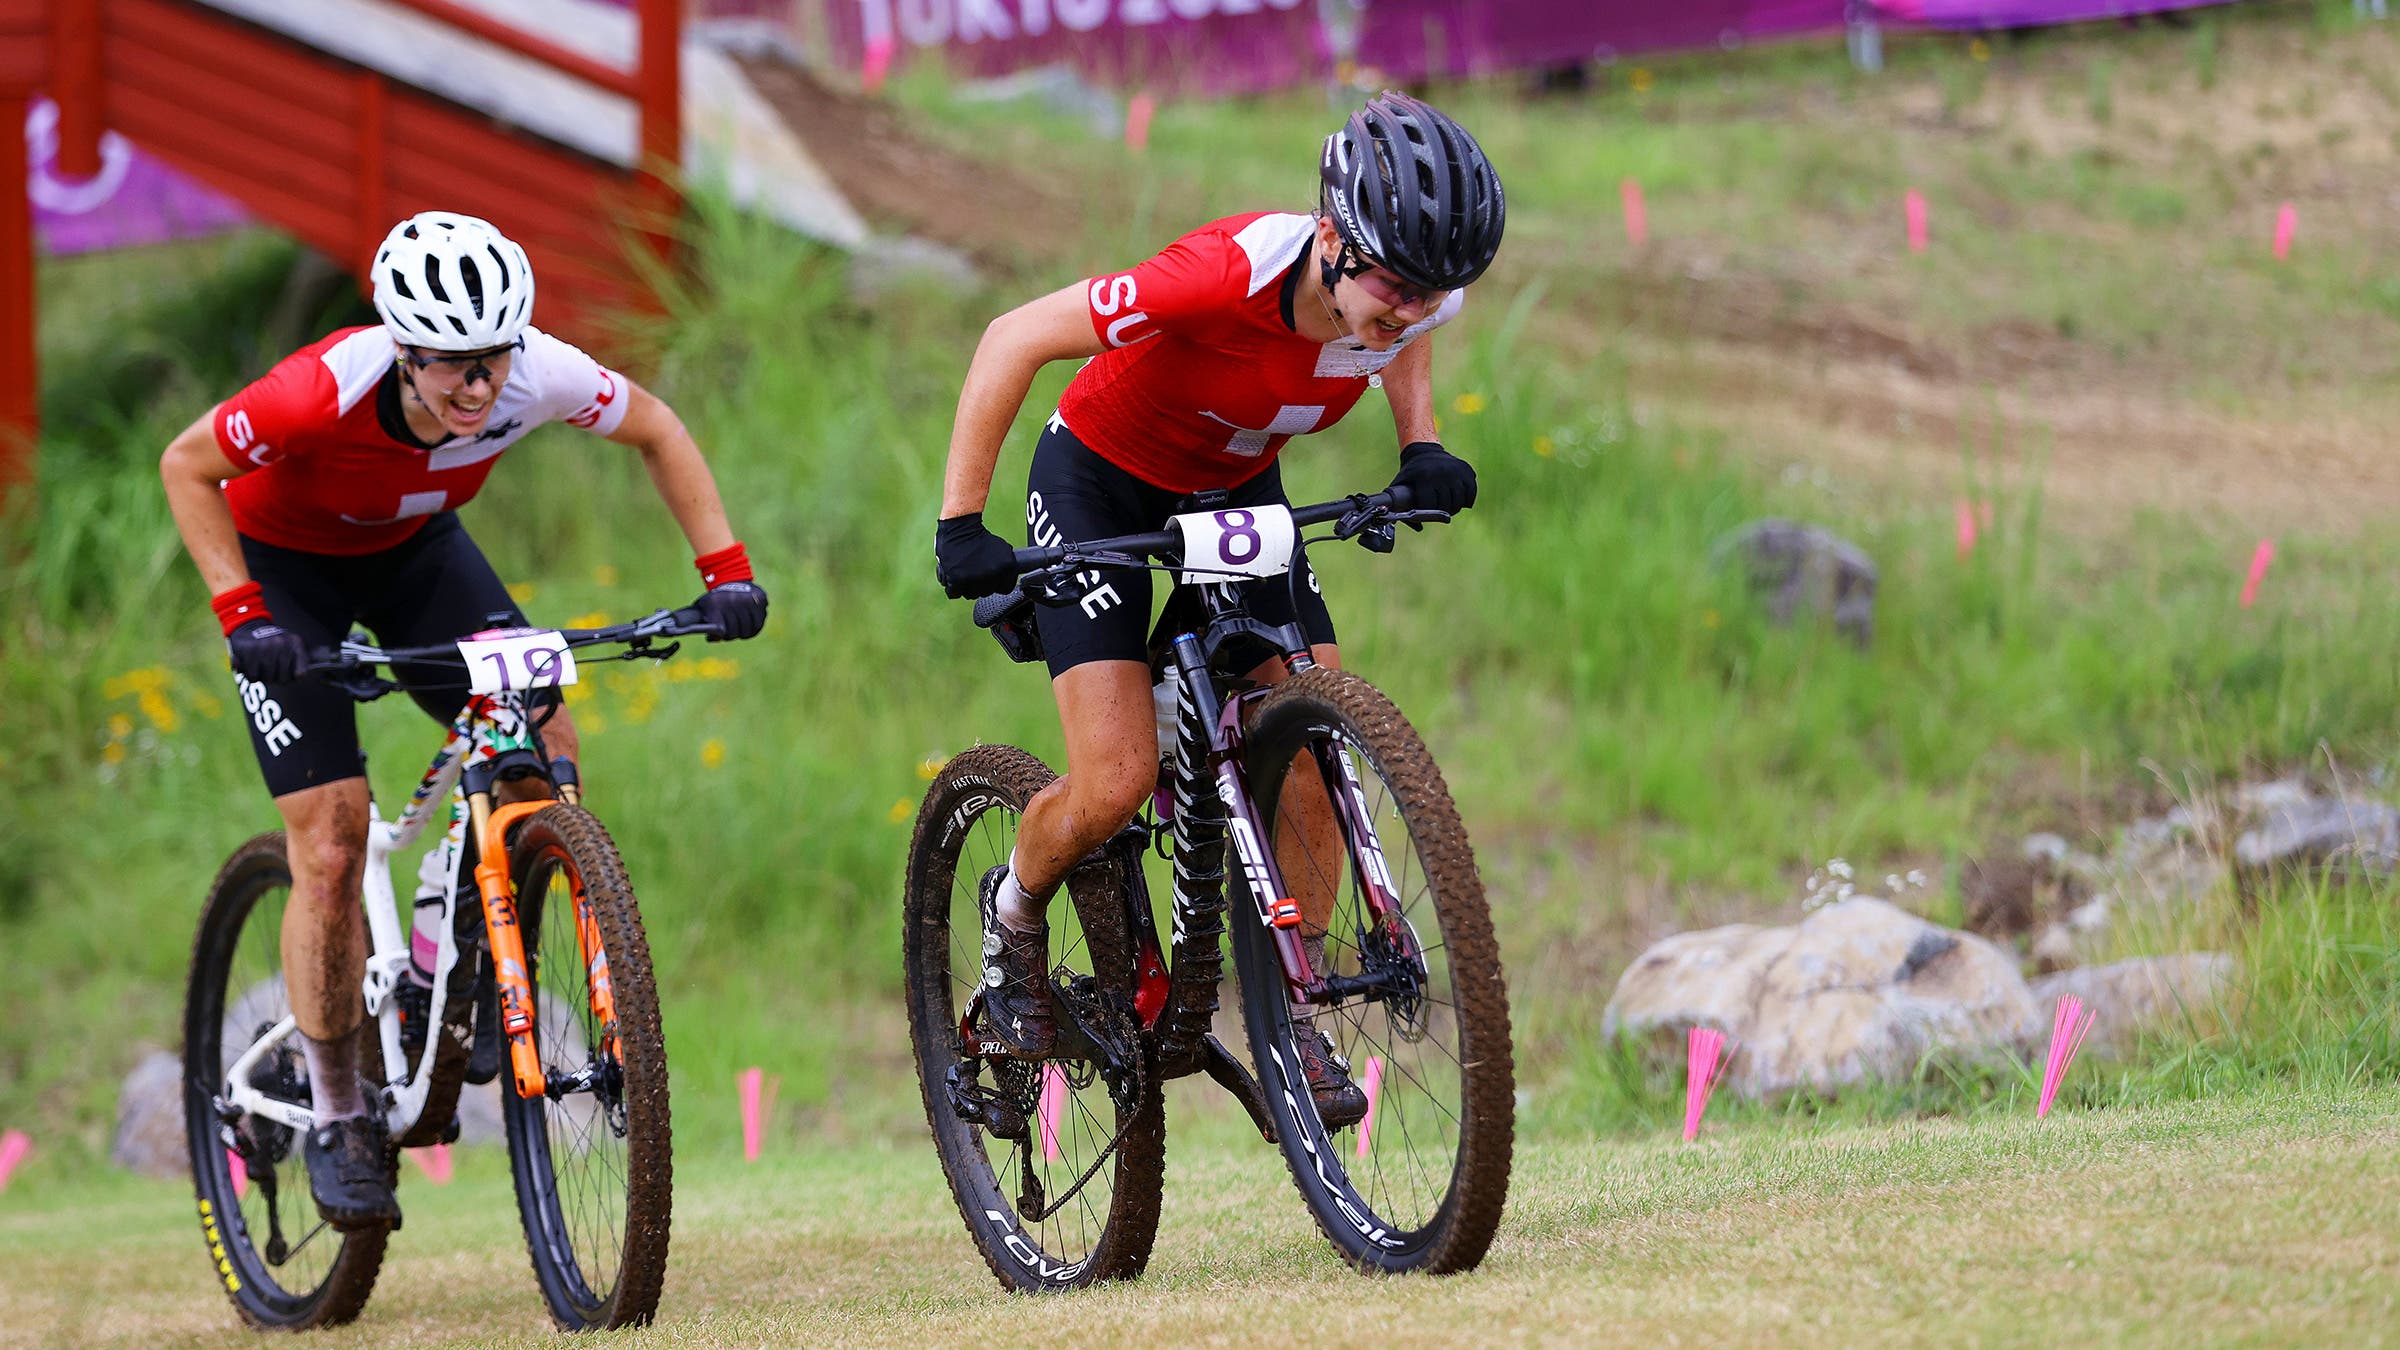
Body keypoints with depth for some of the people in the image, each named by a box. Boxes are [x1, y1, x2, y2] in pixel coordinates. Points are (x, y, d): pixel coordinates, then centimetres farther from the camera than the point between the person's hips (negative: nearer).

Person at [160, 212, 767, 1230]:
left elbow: (655, 431, -9)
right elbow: (187, 466, -23)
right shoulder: (330, 389, -38)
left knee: (546, 758, -15)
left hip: (413, 548, 4)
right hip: (286, 562, -4)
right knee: (331, 850, -11)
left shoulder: (537, 376, -29)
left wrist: (726, 571, -17)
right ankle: (336, 1122, 3)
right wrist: (243, 615, -31)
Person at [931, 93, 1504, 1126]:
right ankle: (1016, 910, 17)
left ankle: (1292, 1015, 4)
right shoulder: (1230, 275, -40)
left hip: (1236, 490, 5)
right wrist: (960, 526, -30)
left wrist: (1420, 448, -9)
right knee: (1115, 787, -16)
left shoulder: (1408, 294, -22)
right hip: (1101, 487, -5)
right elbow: (1014, 341, -30)